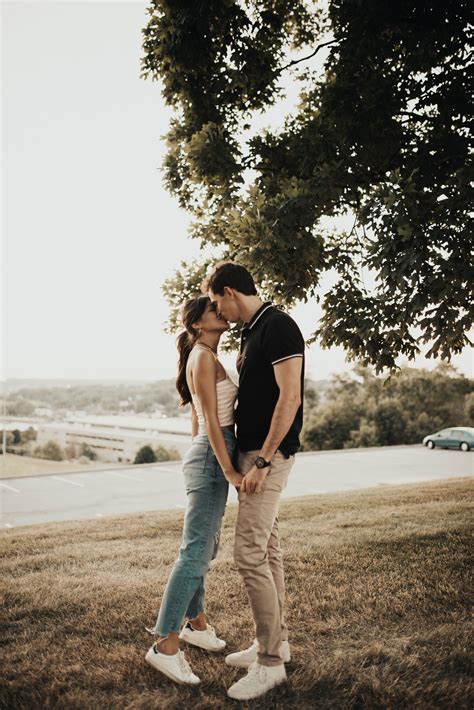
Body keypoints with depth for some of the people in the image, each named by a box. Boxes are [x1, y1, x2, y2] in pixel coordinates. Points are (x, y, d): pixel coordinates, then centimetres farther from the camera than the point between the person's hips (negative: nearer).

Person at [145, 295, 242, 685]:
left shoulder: (206, 359, 17)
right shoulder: (204, 357, -12)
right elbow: (211, 419, -18)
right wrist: (228, 469, -22)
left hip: (206, 455, 10)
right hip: (211, 458, -10)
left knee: (204, 548, 18)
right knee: (196, 552, -8)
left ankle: (195, 622, 31)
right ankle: (166, 645, -2)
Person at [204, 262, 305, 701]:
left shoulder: (278, 326, -15)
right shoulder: (252, 332, 14)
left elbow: (290, 397, -22)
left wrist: (263, 461, -22)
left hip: (269, 455, -10)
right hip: (252, 452, 10)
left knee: (250, 554, -8)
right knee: (268, 550, 15)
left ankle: (270, 663, 5)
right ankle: (275, 642, 27)